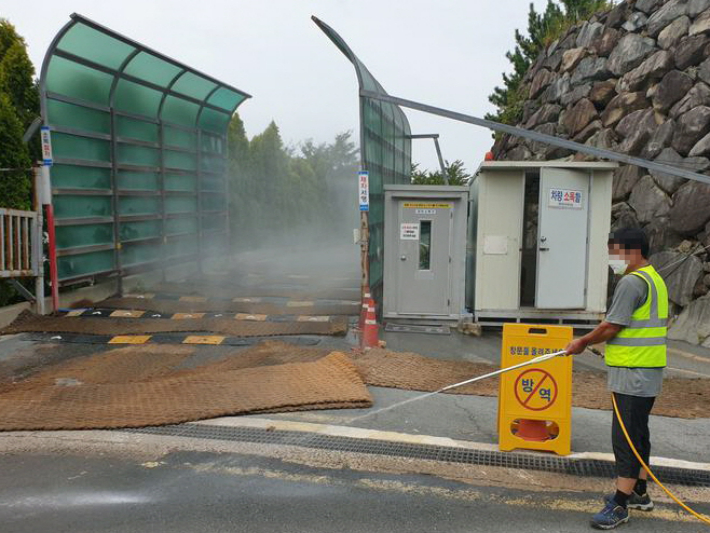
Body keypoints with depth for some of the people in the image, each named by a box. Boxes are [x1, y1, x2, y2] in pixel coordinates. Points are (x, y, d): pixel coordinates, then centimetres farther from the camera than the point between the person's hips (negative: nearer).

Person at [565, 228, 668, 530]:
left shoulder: (632, 282, -18)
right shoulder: (655, 280, 15)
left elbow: (611, 327, -19)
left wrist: (583, 342, -4)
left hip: (632, 374, -11)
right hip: (650, 371, 11)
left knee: (626, 437, -5)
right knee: (638, 432, 19)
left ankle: (619, 507, 1)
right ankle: (639, 494, 31)